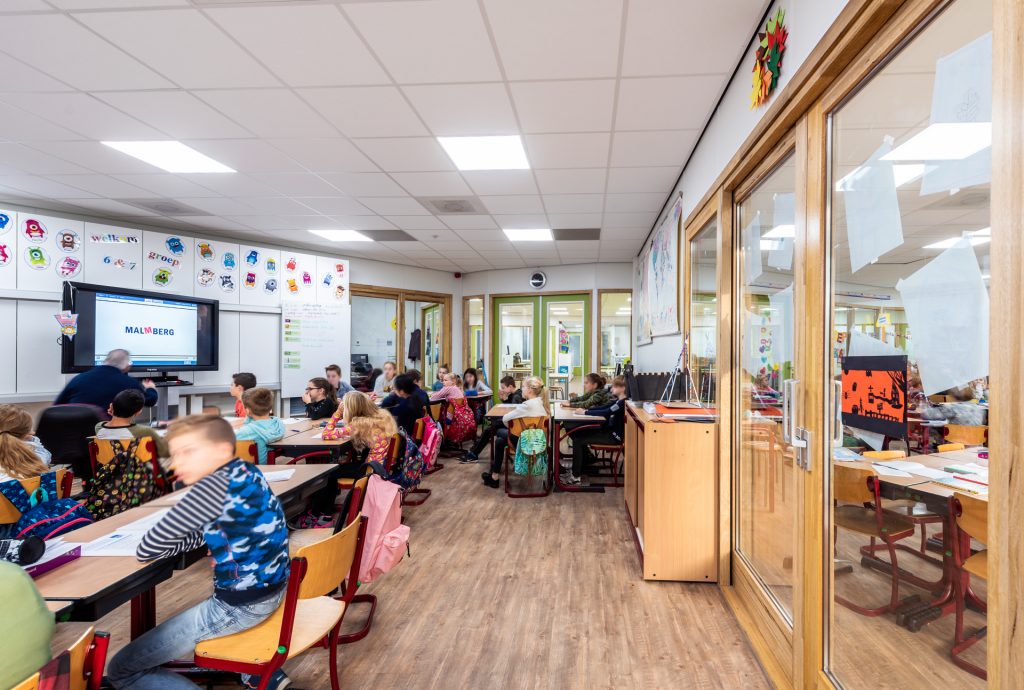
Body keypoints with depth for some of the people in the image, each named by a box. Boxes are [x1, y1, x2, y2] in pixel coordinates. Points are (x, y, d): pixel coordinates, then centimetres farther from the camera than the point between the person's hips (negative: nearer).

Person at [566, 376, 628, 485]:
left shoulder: (622, 403, -20)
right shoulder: (618, 401, 9)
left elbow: (605, 413, -26)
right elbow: (602, 408, 11)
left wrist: (585, 412, -19)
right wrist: (585, 410, -2)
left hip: (615, 436, -10)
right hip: (611, 432, 10)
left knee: (578, 441, -14)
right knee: (579, 434, 10)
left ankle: (575, 476, -6)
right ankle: (577, 470, 16)